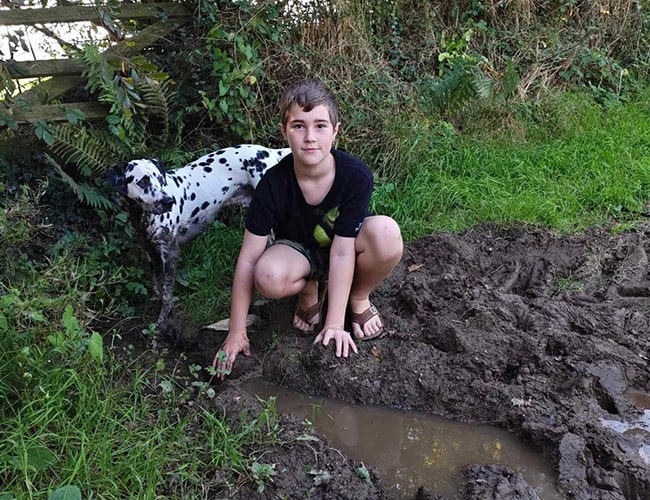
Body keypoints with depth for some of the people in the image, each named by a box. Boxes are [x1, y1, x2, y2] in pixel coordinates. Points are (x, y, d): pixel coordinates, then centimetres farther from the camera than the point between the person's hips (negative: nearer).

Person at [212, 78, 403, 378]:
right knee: (269, 278, -36)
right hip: (299, 251, 0)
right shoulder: (273, 184, -25)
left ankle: (359, 299, -3)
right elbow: (248, 258, -21)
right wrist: (236, 332, -19)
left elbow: (342, 251, -26)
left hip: (343, 248, 0)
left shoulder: (356, 176, -27)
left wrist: (335, 323, -24)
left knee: (385, 233, -34)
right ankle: (311, 290, 3)